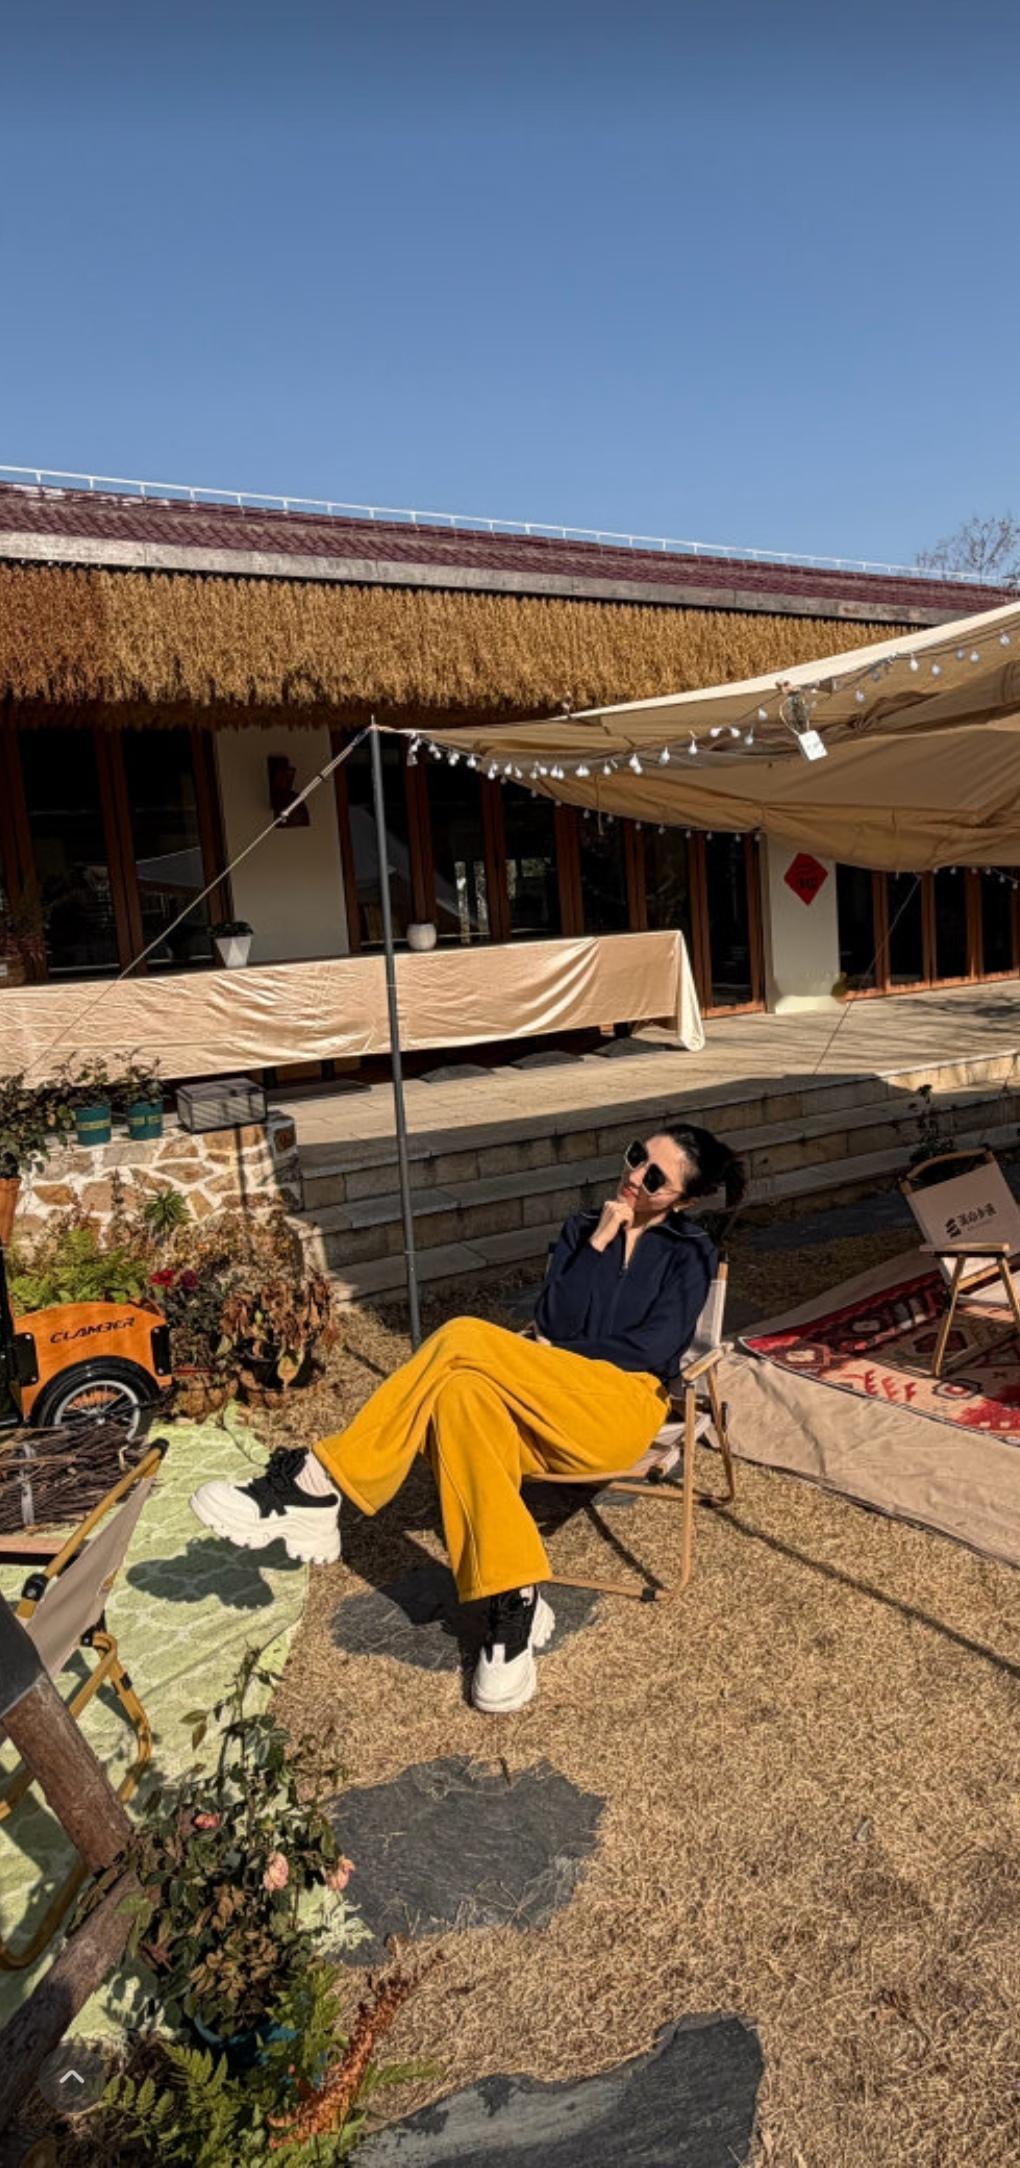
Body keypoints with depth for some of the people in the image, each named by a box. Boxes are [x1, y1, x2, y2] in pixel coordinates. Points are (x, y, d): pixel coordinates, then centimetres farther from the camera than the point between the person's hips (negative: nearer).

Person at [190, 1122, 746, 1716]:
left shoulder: (689, 1253, 8)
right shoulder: (584, 1227, 19)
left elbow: (654, 1350, -5)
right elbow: (554, 1321, 5)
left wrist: (555, 1354, -4)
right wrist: (598, 1242, -4)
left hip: (622, 1408, -4)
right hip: (549, 1415, 5)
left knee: (466, 1339, -28)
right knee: (462, 1394, -33)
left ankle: (321, 1484, -27)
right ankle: (515, 1605, -30)